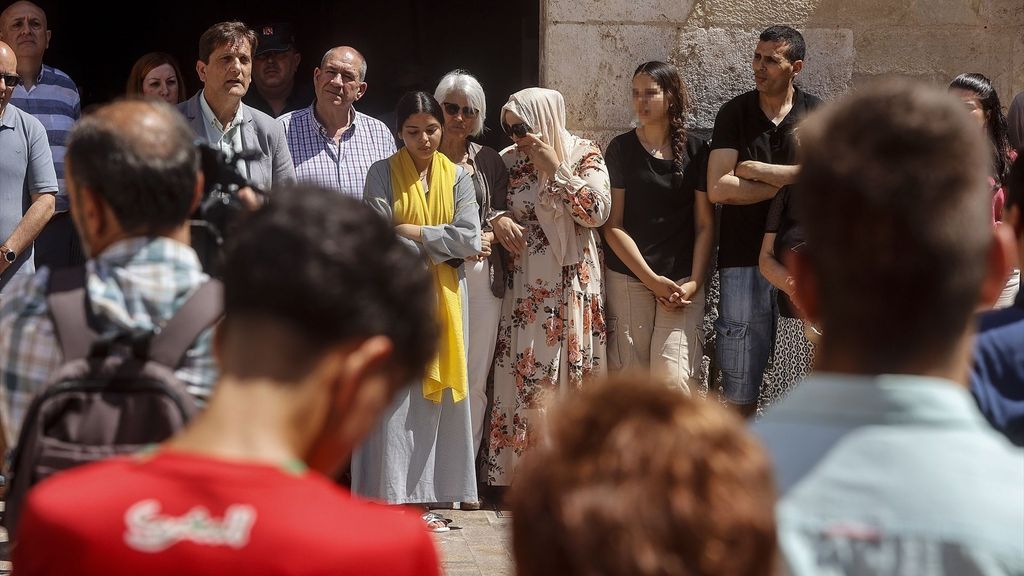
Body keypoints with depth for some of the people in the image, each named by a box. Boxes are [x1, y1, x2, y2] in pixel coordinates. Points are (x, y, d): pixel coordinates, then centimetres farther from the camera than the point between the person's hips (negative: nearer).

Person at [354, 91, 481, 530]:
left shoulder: (457, 177, 9)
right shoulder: (383, 174, 1)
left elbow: (469, 239, -3)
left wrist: (414, 233, -8)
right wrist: (444, 244, -8)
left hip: (443, 300, 3)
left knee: (434, 399, 4)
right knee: (392, 400, -7)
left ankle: (421, 499, 9)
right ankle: (388, 499, -5)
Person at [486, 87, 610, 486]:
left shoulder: (584, 155, -1)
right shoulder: (509, 161, 7)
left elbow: (598, 211, -11)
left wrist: (555, 169, -14)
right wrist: (497, 219, -9)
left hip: (572, 284, -2)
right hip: (524, 285, 3)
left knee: (570, 373, -1)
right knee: (523, 376, -1)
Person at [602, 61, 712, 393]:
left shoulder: (696, 150, 5)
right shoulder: (621, 149, 4)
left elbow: (705, 225, 6)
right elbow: (612, 226, 1)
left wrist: (694, 283, -6)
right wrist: (651, 280, -6)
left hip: (683, 282, 0)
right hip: (628, 278, 0)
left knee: (674, 378, -13)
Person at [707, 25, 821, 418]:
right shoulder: (734, 113, 4)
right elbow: (718, 189, -7)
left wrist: (757, 170, -9)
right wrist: (787, 182, -6)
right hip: (744, 257, 0)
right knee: (740, 380, 2)